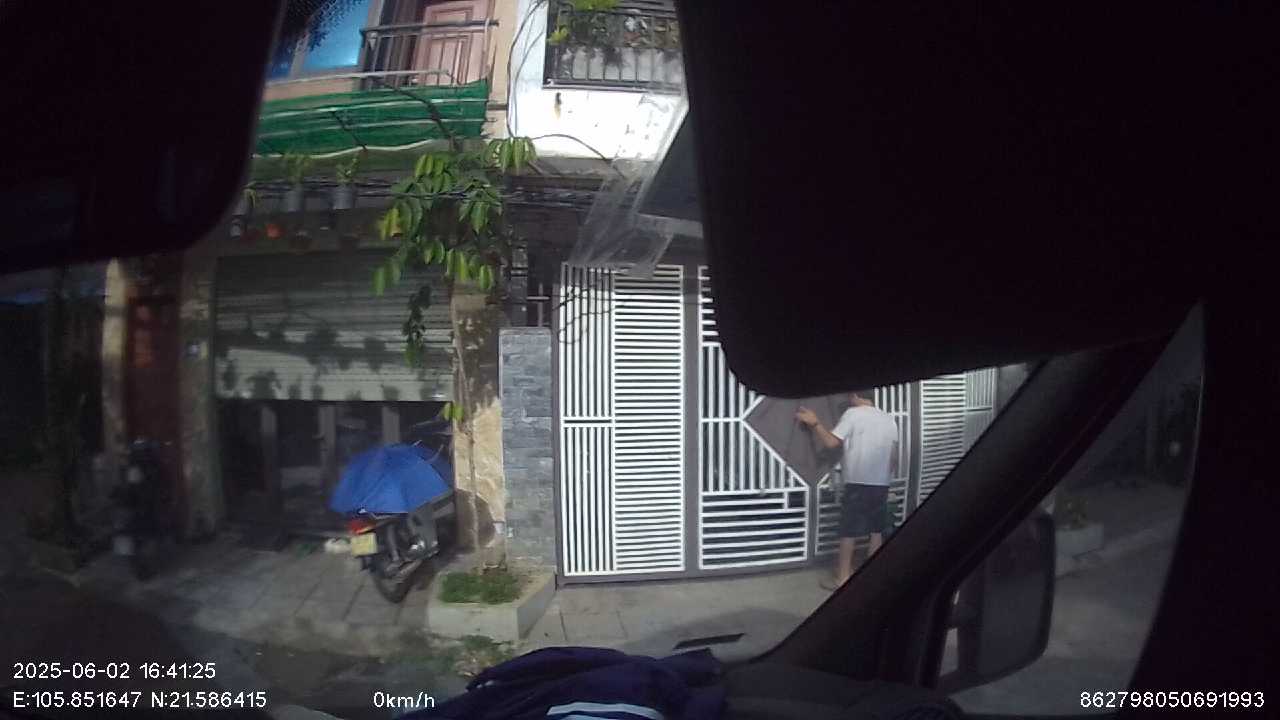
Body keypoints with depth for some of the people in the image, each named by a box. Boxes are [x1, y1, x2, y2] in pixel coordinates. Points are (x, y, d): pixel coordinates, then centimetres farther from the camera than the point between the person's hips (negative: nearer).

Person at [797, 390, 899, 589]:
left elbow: (831, 442, -14)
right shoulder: (889, 419, 11)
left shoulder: (853, 414, -7)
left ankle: (843, 577, 3)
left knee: (849, 531, 0)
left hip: (857, 483, -6)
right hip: (881, 483, 6)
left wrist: (814, 423, -3)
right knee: (876, 530, 12)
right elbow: (894, 455, 12)